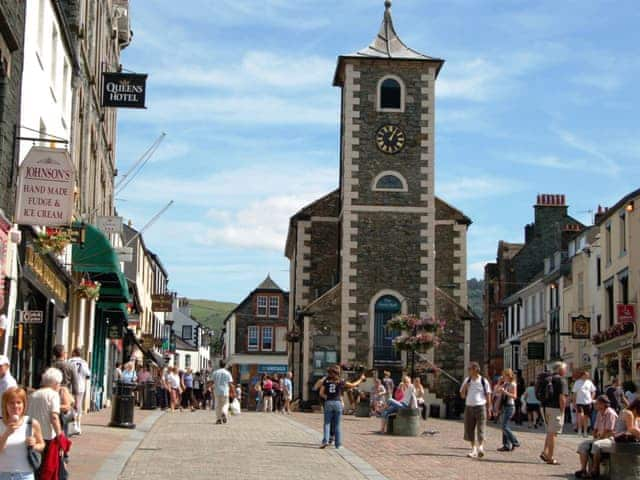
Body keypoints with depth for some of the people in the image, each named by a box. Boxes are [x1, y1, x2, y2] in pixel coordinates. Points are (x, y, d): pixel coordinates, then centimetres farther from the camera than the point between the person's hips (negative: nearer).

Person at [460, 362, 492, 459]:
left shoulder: (484, 381, -1)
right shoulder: (467, 380, 10)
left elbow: (488, 396, 2)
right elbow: (462, 395, 12)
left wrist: (488, 409, -3)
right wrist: (465, 387, -6)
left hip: (480, 407, -4)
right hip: (469, 407, 4)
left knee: (481, 429, -9)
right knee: (469, 429, 4)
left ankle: (481, 447, -7)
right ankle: (474, 449, 12)